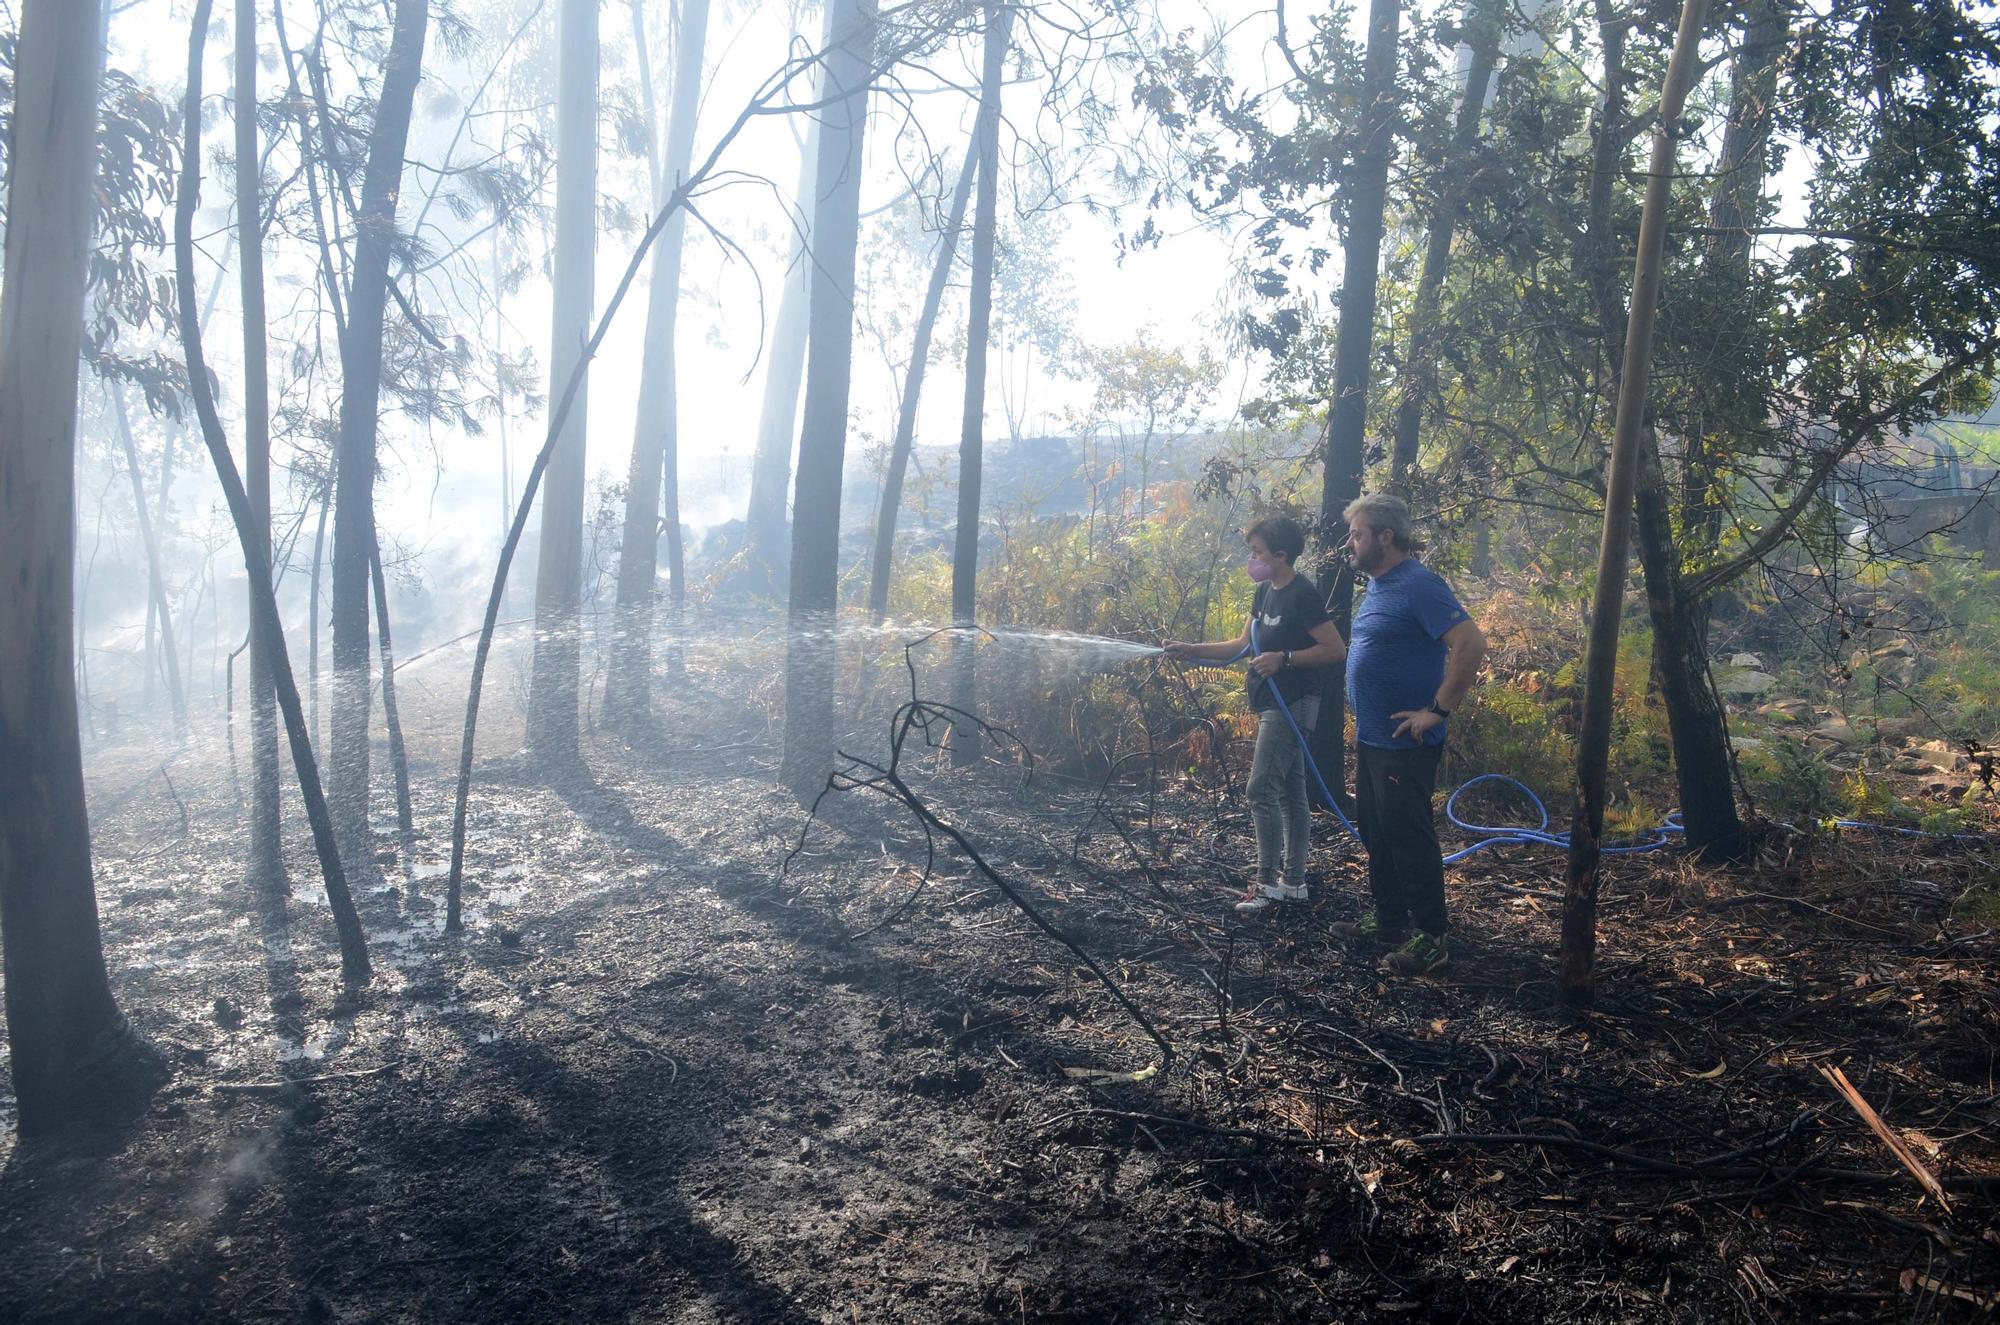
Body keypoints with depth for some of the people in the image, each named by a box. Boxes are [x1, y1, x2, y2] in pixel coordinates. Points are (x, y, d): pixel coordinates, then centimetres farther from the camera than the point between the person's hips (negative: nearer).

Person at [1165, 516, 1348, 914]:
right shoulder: (1265, 592, 12)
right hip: (1272, 704, 9)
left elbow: (1336, 649, -18)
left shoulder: (1302, 595, -15)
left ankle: (1268, 881, -4)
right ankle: (1293, 881, 17)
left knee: (1262, 790, -10)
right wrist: (1189, 650, 9)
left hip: (1291, 704, -9)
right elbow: (1242, 646, 16)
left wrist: (1284, 658, -23)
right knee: (1289, 791, 11)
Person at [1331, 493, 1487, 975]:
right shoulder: (1378, 585, 12)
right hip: (1371, 737, 10)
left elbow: (1471, 644, -26)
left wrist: (1438, 710, -23)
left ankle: (1430, 936, 8)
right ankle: (1388, 920, 30)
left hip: (1405, 745, -10)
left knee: (1409, 837, -3)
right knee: (1376, 833, 17)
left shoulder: (1419, 585, -18)